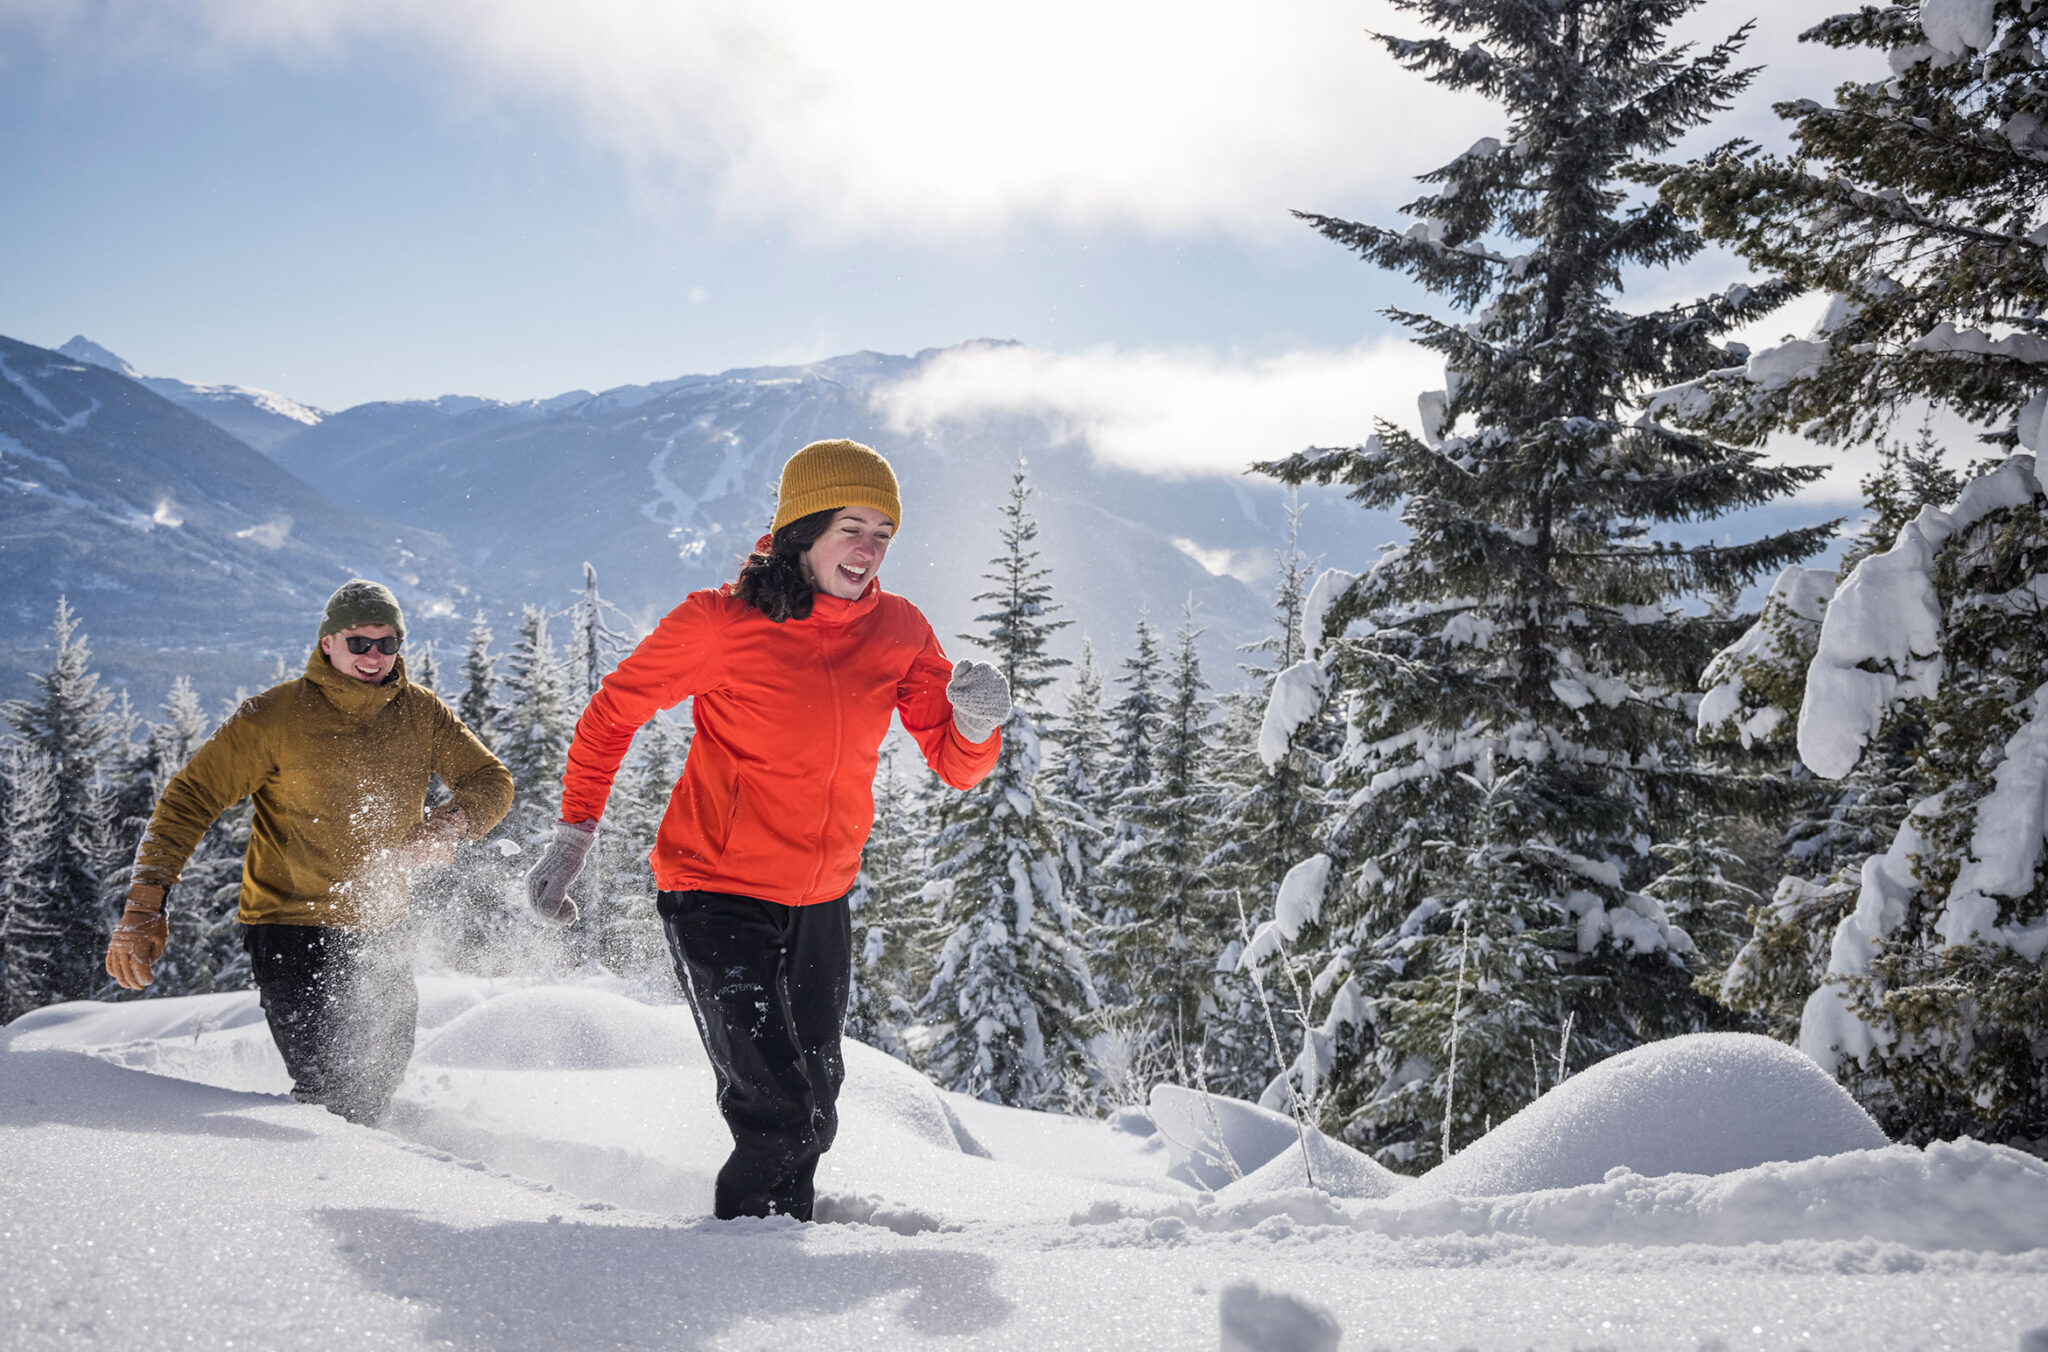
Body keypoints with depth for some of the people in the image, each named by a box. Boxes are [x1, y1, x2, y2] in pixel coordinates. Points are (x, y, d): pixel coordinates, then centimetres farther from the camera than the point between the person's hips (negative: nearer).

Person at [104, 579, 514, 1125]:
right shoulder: (275, 716, -12)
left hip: (379, 932, 5)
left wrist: (449, 823, -21)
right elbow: (190, 799, -10)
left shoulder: (421, 713, 1)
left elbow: (491, 781, 2)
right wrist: (144, 905, -20)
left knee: (379, 1084, 14)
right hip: (290, 927, -5)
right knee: (331, 1095, -14)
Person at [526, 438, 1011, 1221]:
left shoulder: (897, 631, -2)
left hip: (820, 905, 5)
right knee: (781, 1116, -12)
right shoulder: (720, 623, -14)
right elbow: (612, 715, -1)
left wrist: (976, 722, -23)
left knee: (811, 1114, 16)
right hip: (715, 895, -5)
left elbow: (956, 766, -1)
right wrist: (573, 834, -5)